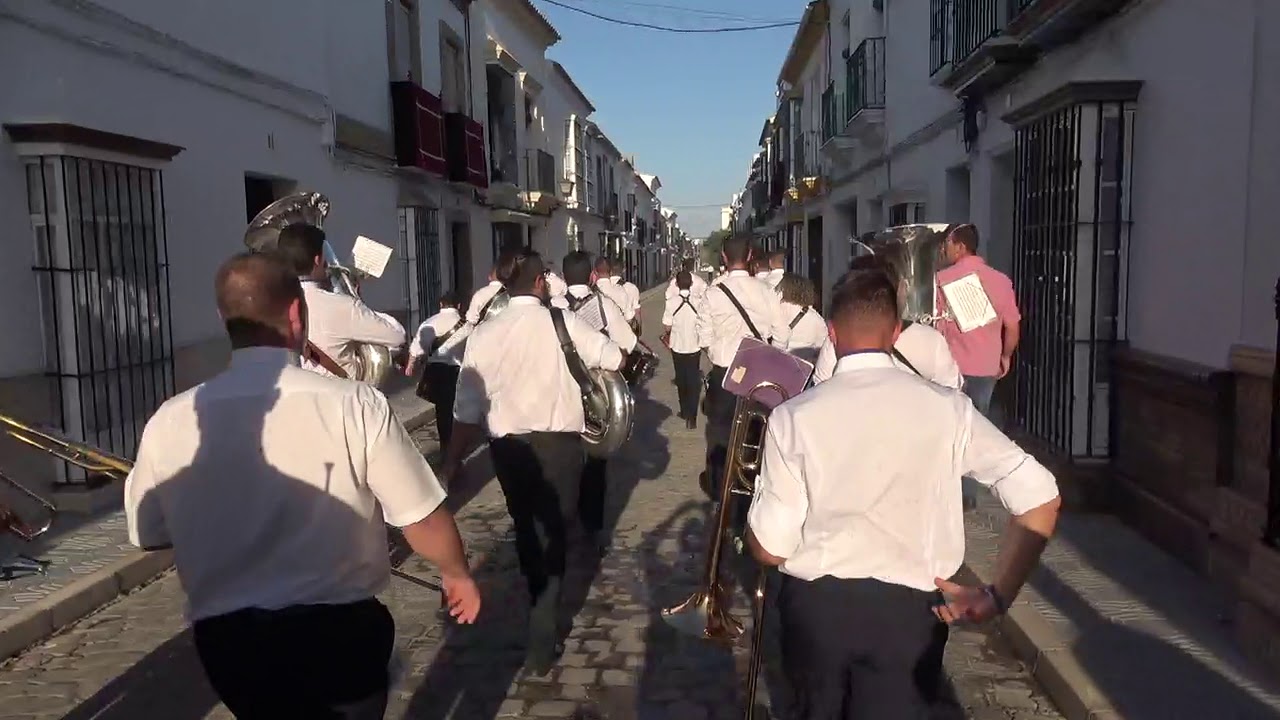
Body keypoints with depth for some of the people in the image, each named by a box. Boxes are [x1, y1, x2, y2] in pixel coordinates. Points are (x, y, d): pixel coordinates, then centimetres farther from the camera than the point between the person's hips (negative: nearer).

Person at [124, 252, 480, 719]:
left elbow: (146, 536, 7)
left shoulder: (170, 422, -8)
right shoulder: (355, 405, -18)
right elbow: (423, 519, -12)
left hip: (226, 639, 3)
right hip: (340, 631, -3)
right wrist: (457, 573, 9)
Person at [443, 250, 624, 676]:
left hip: (507, 446, 3)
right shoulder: (563, 323, -6)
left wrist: (453, 461, 10)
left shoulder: (483, 334, -1)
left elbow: (467, 409, -1)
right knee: (553, 533, 7)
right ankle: (542, 641, 7)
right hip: (558, 442, -3)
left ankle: (540, 612, 41)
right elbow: (614, 360, 5)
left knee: (527, 528, 22)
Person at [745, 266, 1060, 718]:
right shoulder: (946, 407, -7)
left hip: (814, 605, 1)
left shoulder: (794, 416, -12)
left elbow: (770, 548, -10)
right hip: (908, 611, 0)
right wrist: (999, 596, -1)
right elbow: (1040, 498, -8)